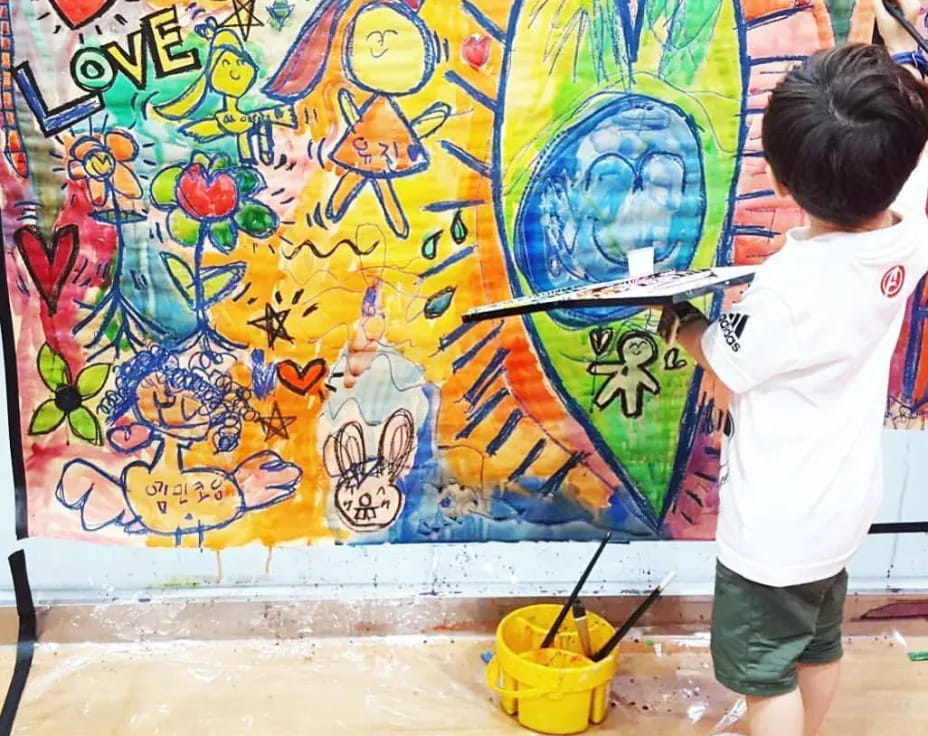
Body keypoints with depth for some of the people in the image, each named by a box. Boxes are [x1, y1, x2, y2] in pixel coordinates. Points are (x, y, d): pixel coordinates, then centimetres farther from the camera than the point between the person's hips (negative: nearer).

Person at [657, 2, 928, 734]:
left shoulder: (794, 282, -33)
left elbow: (724, 359, -14)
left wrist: (676, 316, 3)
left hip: (778, 521, -8)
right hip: (839, 502, 8)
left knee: (767, 673, 13)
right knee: (820, 645, 28)